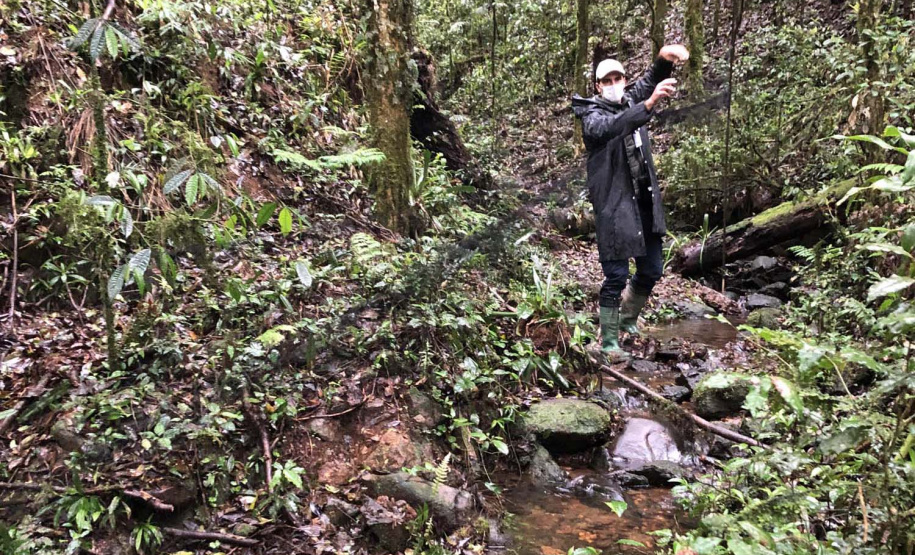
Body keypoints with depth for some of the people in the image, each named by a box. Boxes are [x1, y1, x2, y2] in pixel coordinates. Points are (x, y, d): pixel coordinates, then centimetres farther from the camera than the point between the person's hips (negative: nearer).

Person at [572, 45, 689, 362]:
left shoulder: (632, 101, 12)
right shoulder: (592, 115, -7)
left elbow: (649, 81, -5)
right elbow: (613, 127, -29)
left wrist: (665, 59, -28)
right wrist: (649, 105, -45)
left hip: (646, 202, 7)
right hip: (614, 207, -6)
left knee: (652, 270, 14)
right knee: (616, 276, -3)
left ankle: (627, 319, 38)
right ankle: (608, 341, 11)